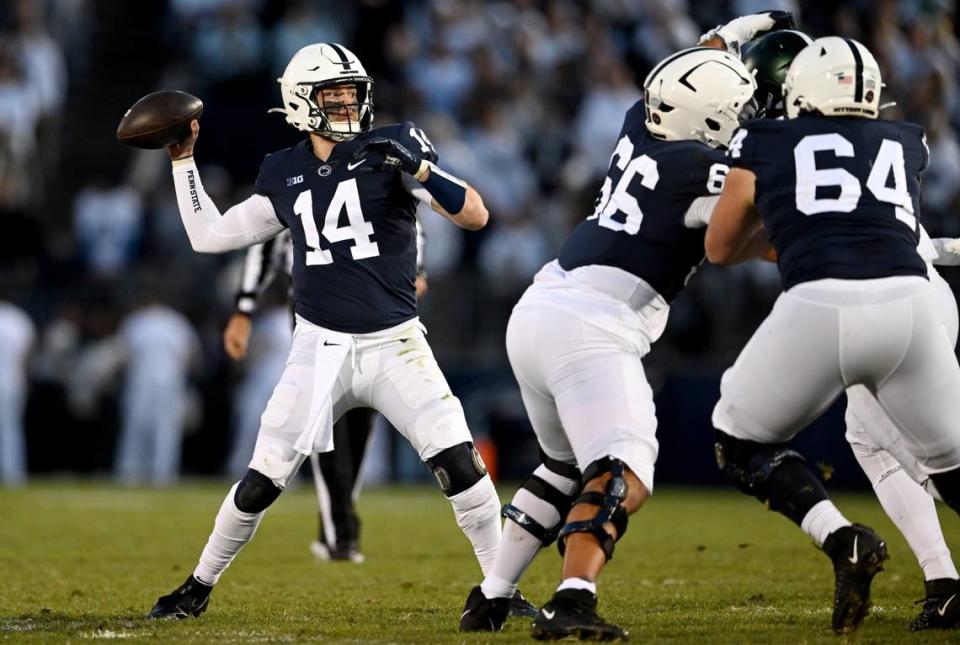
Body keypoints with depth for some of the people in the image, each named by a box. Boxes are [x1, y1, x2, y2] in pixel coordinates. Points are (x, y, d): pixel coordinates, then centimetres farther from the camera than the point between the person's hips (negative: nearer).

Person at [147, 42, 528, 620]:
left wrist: (420, 170, -26)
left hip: (395, 345, -2)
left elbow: (476, 216, -12)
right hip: (319, 350, 2)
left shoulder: (393, 148, -4)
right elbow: (210, 237, 15)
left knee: (459, 461, -16)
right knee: (262, 482, 1)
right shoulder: (284, 175, 6)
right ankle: (200, 586, 20)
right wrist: (183, 161, 13)